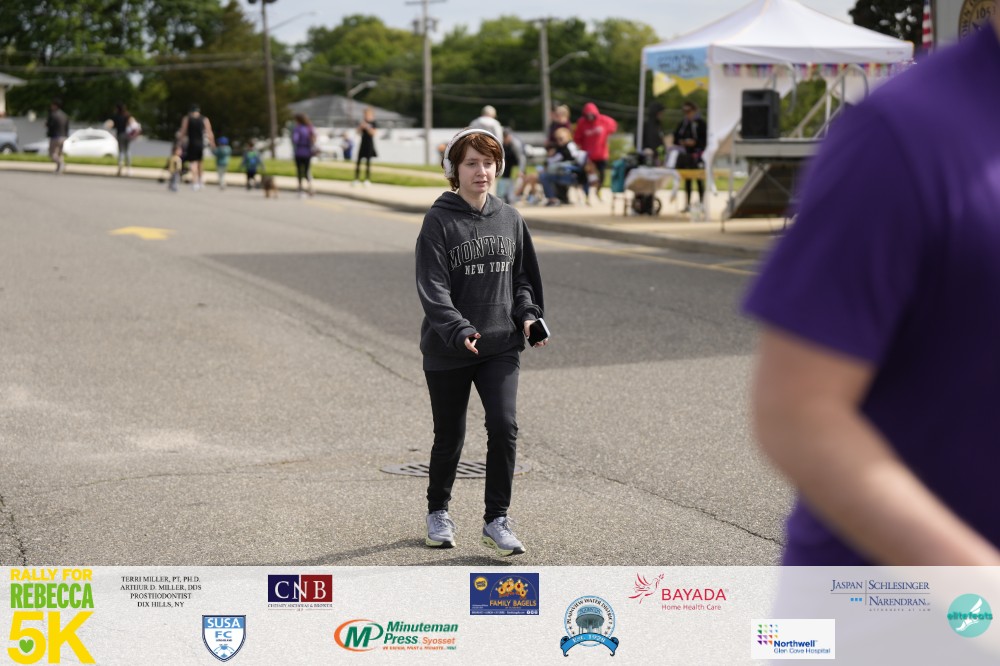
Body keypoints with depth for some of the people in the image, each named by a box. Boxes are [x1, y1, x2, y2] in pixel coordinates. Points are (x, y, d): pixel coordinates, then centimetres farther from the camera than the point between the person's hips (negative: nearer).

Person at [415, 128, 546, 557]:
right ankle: (438, 512, 33)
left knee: (504, 426, -13)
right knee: (449, 436, 9)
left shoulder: (510, 220, 7)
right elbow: (432, 288, -15)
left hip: (501, 345, 3)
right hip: (447, 350, -3)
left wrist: (528, 315, -1)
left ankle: (496, 520, -2)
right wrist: (459, 331, -28)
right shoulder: (439, 222, -7)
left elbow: (524, 277, 16)